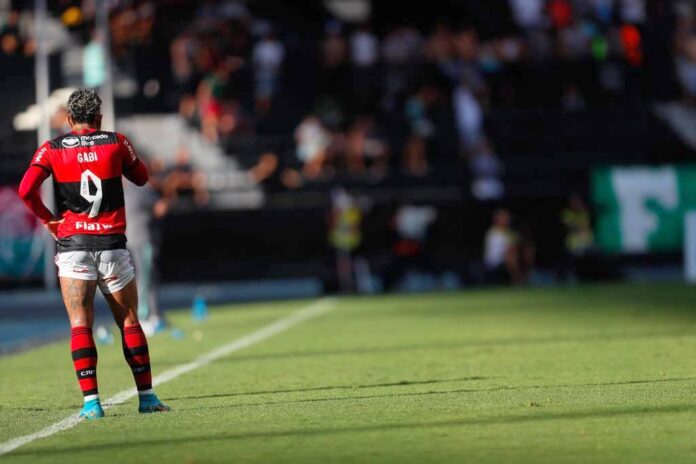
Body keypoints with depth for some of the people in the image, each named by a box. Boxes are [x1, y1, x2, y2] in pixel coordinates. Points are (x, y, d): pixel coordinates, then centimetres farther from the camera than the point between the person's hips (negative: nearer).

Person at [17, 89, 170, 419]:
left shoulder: (52, 149, 2)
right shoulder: (116, 142, 3)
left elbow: (26, 190, -10)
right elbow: (141, 178, 17)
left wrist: (49, 219, 3)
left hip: (72, 244, 0)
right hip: (112, 243, 0)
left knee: (80, 325, -1)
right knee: (129, 322, 10)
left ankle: (91, 400, -10)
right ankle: (146, 395, 10)